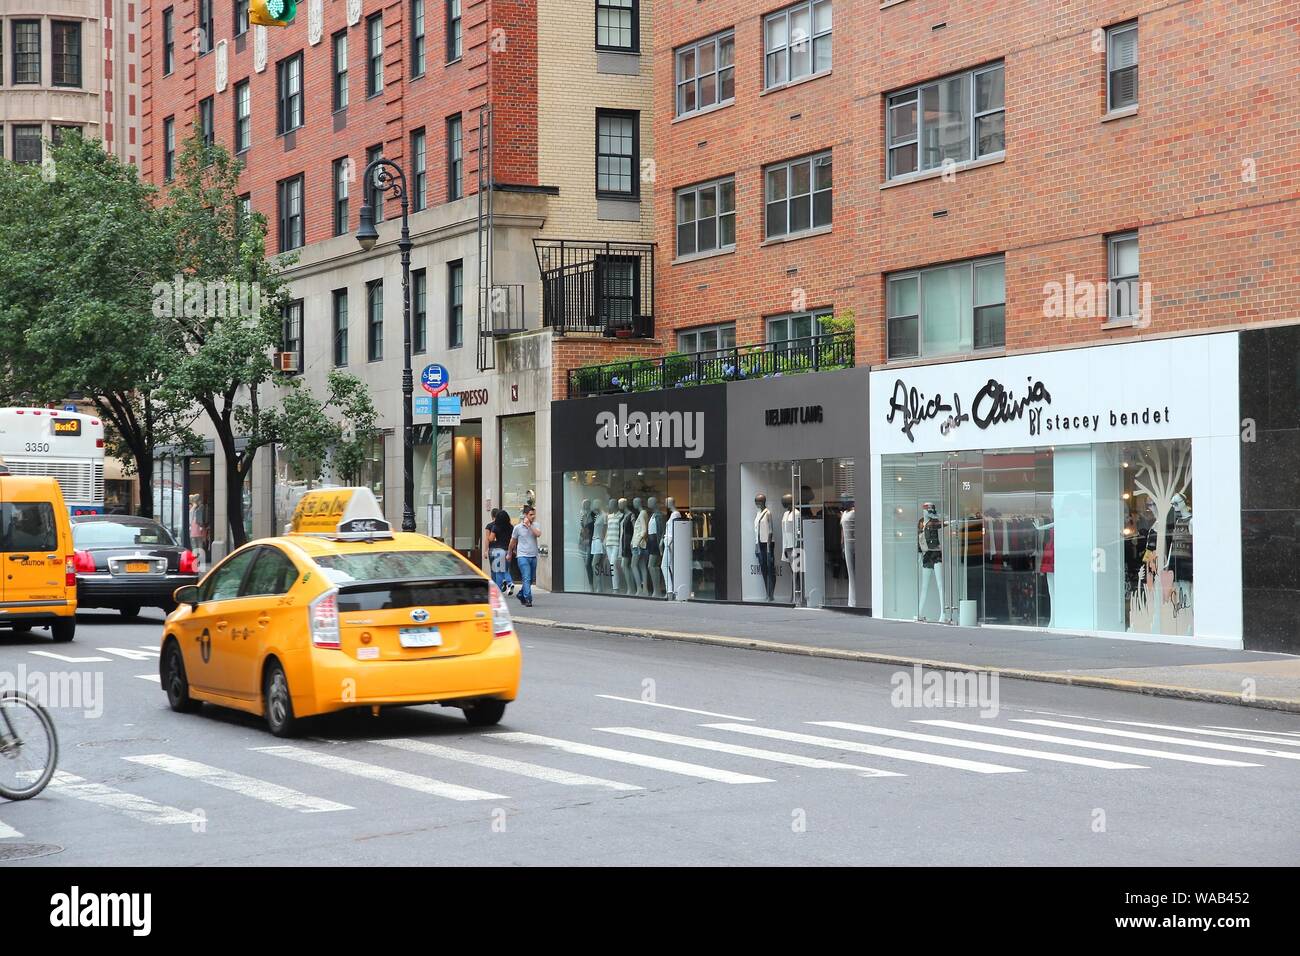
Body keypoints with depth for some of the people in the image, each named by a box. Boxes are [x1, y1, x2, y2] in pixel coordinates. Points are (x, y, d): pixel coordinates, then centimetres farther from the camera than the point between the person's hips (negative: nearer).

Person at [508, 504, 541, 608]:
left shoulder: (535, 525, 6)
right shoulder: (518, 527, -1)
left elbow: (538, 534, -16)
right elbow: (512, 542, 13)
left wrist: (529, 525, -15)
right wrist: (510, 553, 22)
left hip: (533, 556, 4)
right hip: (523, 556, -4)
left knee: (532, 579, 13)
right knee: (527, 578, -15)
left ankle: (521, 594, 34)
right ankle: (528, 599, -17)